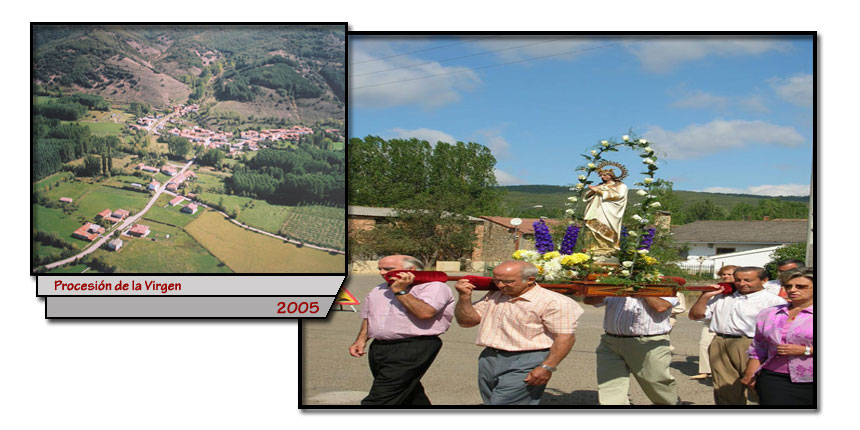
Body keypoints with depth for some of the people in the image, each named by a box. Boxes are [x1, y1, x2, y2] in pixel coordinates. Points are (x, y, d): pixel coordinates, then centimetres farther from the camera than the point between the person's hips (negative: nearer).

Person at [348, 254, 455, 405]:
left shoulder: (433, 286, -6)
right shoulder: (378, 290, 18)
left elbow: (425, 312, -22)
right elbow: (367, 317, 27)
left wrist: (400, 291, -15)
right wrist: (361, 340, 13)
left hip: (413, 348, -8)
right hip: (378, 349, 8)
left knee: (380, 399, -14)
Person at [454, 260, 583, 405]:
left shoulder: (552, 302, -10)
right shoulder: (493, 296, 11)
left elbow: (565, 337, -14)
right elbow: (467, 321, 14)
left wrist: (547, 368, -21)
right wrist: (465, 296, -1)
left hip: (524, 365, -8)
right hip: (489, 359, 8)